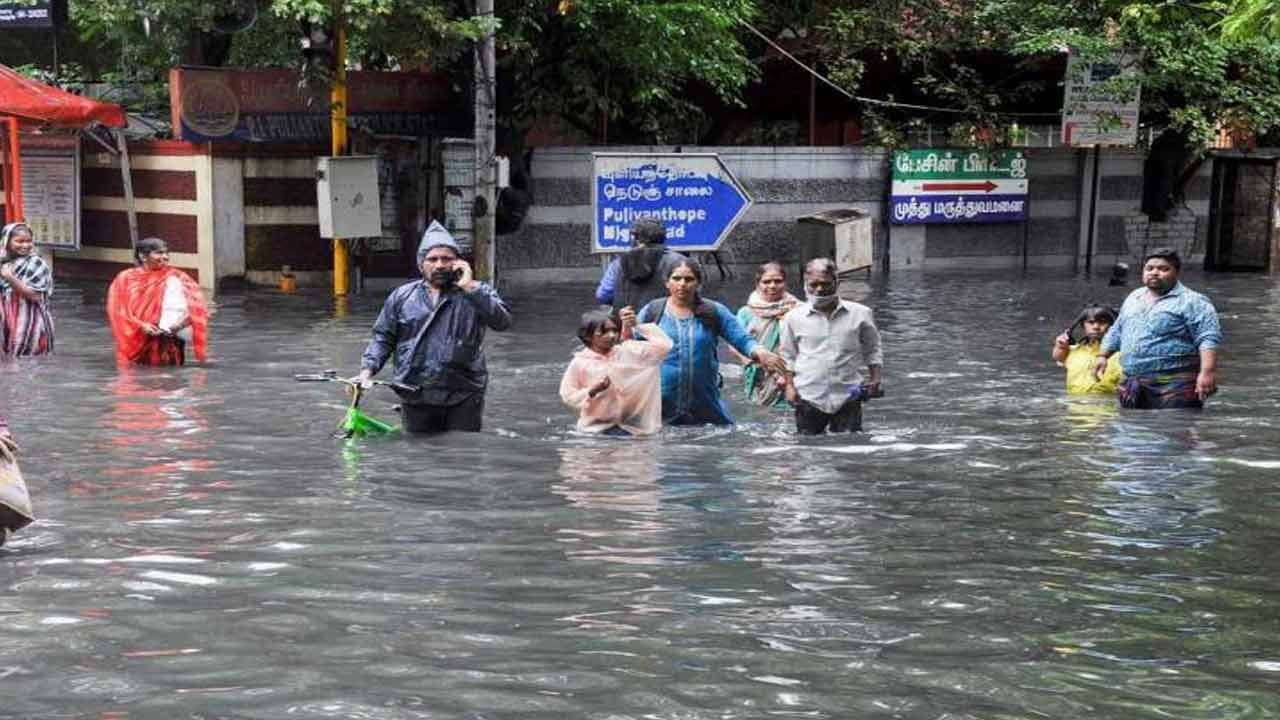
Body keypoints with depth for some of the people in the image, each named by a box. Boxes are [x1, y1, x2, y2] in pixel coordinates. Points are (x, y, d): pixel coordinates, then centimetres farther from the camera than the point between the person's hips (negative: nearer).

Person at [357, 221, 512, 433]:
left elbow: (502, 321, -14)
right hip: (416, 399, 2)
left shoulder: (476, 294, 3)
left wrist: (470, 287, -16)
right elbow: (383, 338, 11)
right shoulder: (401, 296, 9)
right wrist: (367, 370, -4)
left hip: (463, 399, -2)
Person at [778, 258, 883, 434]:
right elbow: (787, 356, 12)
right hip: (808, 398, 1)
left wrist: (874, 379, 0)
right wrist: (790, 386, 2)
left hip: (847, 397, 0)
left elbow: (872, 351, 13)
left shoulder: (860, 314, 2)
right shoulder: (794, 317, 4)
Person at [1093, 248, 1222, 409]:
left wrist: (1207, 372, -24)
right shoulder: (1133, 298, 20)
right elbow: (1116, 332, 33)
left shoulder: (1192, 302, -4)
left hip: (1174, 387, -7)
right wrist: (1103, 356, 27)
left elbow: (1208, 339, -14)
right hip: (1132, 386, 7)